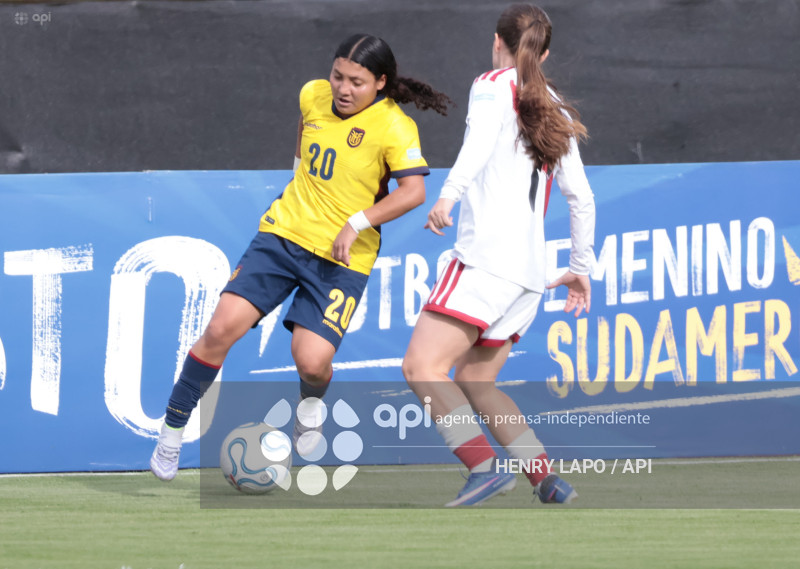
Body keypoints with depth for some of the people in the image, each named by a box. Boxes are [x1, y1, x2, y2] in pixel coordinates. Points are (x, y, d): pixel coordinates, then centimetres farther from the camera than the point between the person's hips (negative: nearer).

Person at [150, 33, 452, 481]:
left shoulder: (394, 127, -12)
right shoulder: (314, 96, 3)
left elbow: (414, 190, -20)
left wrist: (357, 223, -24)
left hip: (343, 258, -4)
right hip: (284, 233, 4)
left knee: (311, 361, -19)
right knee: (223, 327, -12)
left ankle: (312, 401, 21)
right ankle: (173, 428, 4)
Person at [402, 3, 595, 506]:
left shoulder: (494, 86, 2)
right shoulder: (556, 113, 21)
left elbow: (481, 139, -20)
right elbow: (581, 197, 24)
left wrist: (449, 195, -32)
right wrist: (581, 268, 34)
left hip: (487, 258, -8)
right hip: (529, 274, 8)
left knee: (422, 366, -11)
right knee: (475, 381, 16)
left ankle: (486, 468, -24)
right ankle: (548, 480, 7)